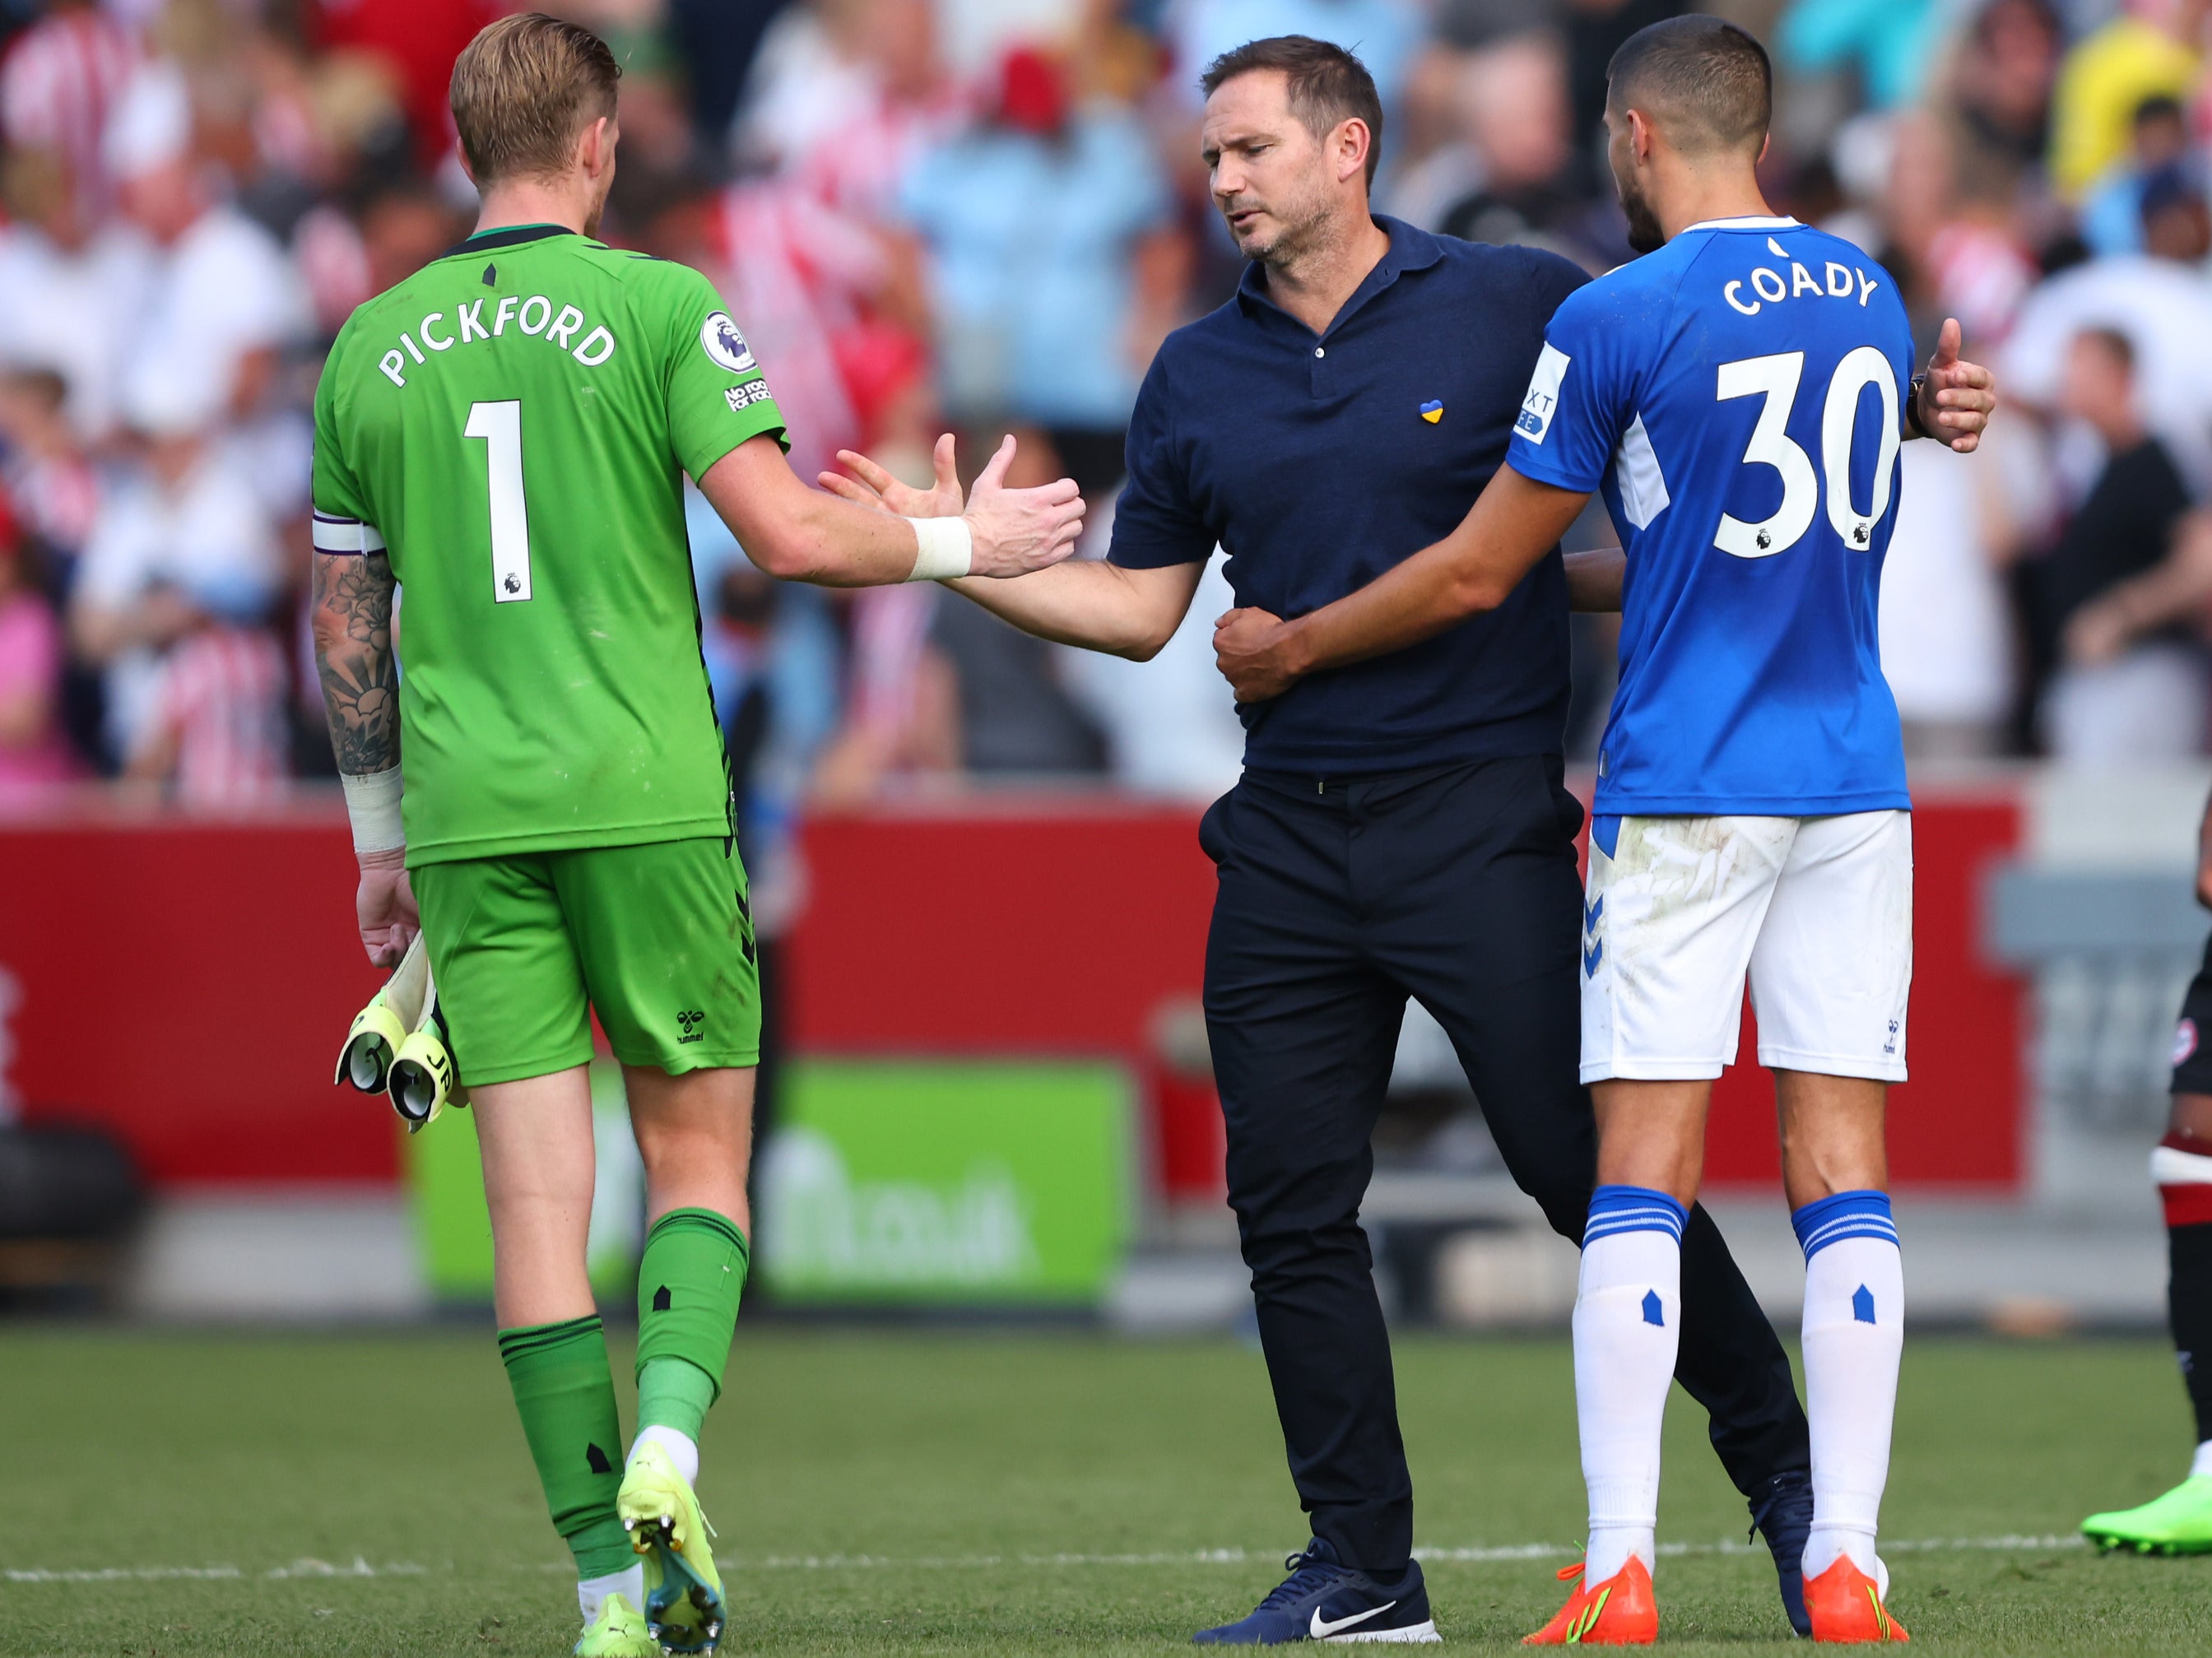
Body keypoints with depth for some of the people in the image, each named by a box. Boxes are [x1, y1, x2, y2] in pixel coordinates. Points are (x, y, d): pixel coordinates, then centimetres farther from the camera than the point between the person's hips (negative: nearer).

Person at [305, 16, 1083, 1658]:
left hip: (467, 814, 3)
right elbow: (786, 530, -11)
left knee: (539, 1191, 1)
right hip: (648, 796, -3)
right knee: (698, 1149, 10)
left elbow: (347, 625, 15)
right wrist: (963, 544, 5)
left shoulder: (369, 348, 10)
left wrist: (381, 839, 24)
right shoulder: (659, 306, -3)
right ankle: (668, 1443, -16)